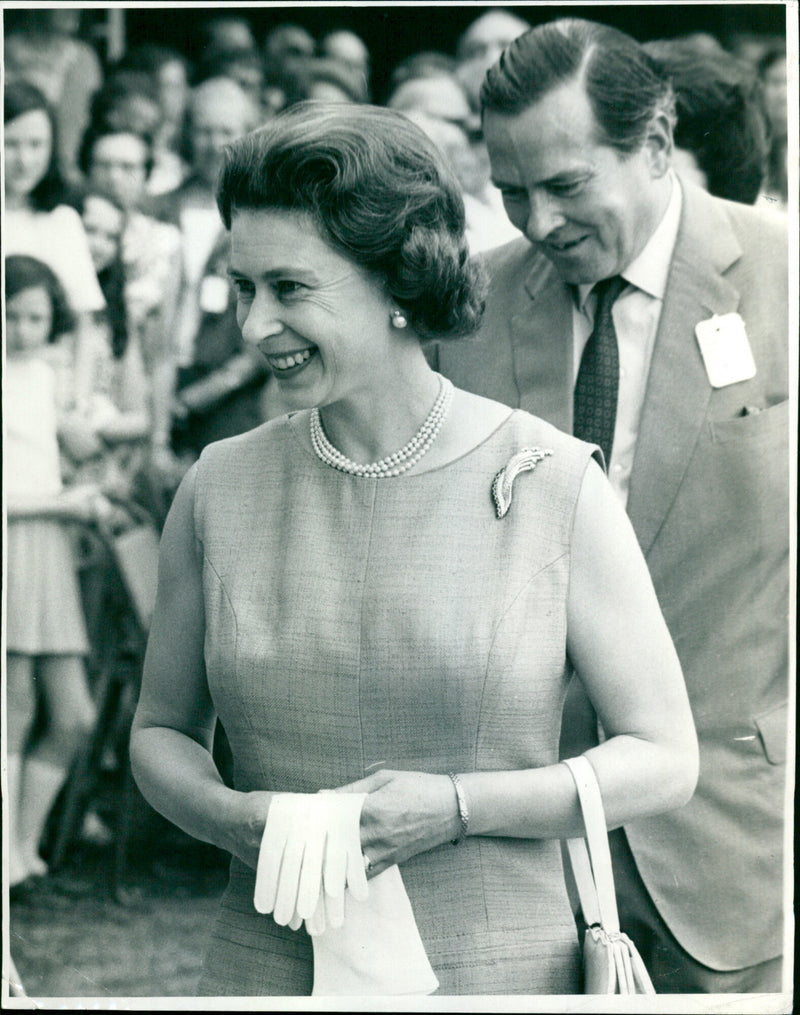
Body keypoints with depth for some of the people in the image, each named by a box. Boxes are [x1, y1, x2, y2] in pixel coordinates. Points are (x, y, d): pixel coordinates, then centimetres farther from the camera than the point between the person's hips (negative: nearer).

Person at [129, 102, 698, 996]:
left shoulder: (553, 485, -6)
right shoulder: (220, 488, 1)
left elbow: (663, 758, -2)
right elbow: (160, 729, 13)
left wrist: (458, 806, -15)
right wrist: (229, 815, -8)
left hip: (495, 966, -2)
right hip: (265, 967, 2)